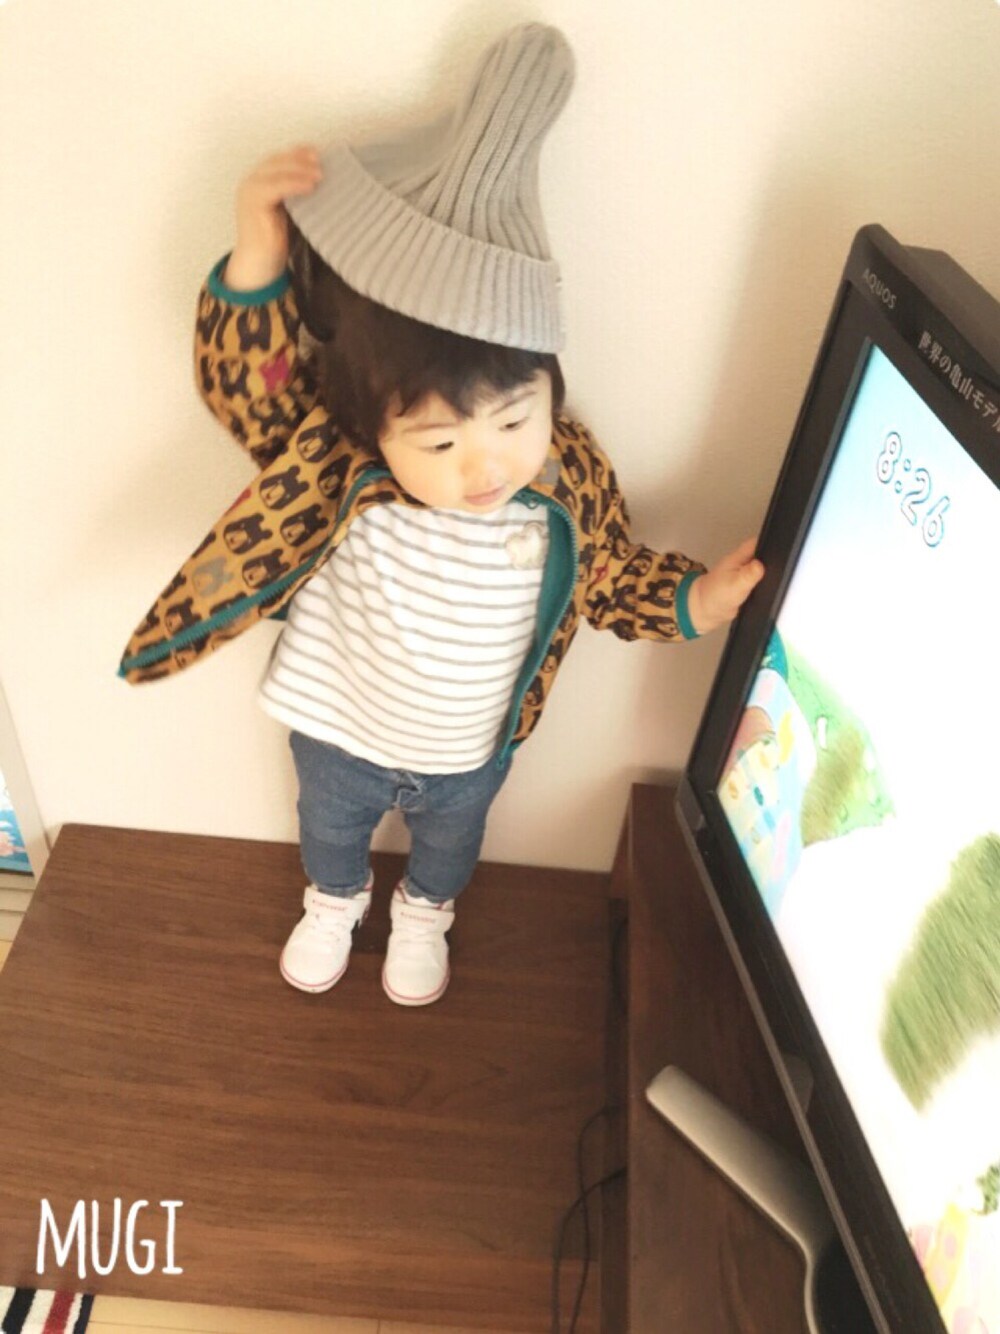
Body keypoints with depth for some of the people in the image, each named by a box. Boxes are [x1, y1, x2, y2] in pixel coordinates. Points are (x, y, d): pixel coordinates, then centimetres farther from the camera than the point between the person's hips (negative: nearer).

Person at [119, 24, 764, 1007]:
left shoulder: (570, 485, -26)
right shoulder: (336, 458, -31)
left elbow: (610, 578, -10)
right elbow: (250, 389, -41)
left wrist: (695, 599, -23)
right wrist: (257, 263, -54)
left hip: (469, 751, 1)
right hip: (339, 732, -1)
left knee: (449, 840, 32)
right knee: (329, 828, 31)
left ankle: (422, 914, 67)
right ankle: (333, 903, 67)